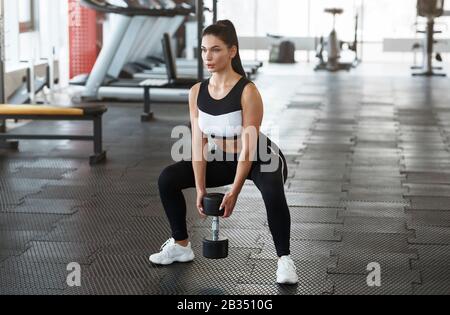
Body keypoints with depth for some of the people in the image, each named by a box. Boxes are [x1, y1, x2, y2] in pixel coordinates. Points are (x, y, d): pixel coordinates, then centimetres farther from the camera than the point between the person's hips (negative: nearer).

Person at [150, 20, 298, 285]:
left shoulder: (248, 91, -27)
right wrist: (200, 189, -14)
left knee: (272, 193, -38)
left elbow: (249, 147, -26)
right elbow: (199, 144, -9)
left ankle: (285, 260, -20)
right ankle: (181, 246, 11)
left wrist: (234, 193, -26)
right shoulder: (197, 92, -10)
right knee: (168, 179, -5)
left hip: (263, 160, -6)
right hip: (225, 160, 6)